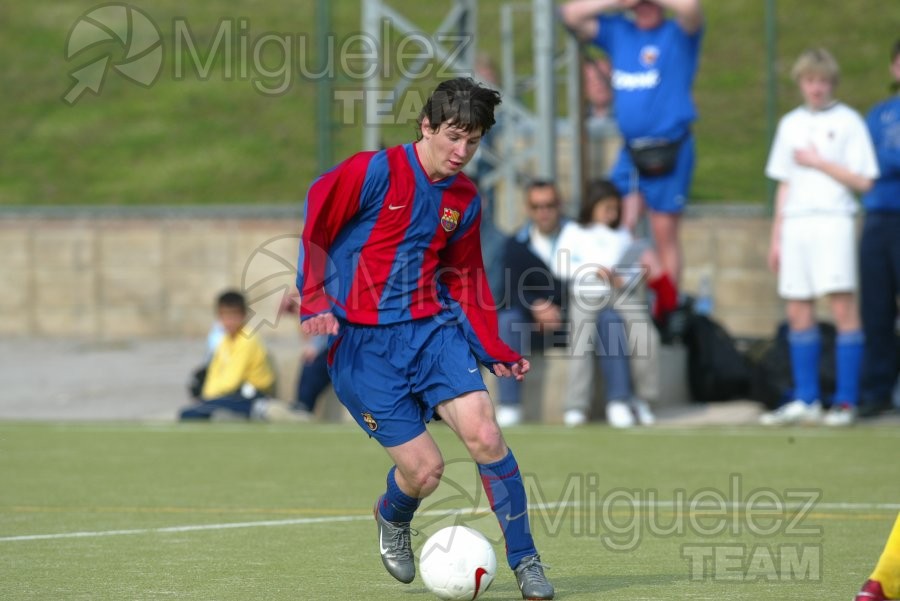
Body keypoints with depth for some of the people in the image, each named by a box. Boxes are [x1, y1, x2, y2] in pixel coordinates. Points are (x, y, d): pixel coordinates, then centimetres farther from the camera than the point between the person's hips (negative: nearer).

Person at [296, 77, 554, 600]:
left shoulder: (466, 200, 9)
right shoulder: (374, 171, -10)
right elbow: (309, 230, -6)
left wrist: (496, 353, 10)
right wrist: (315, 302, -15)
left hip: (433, 327, 4)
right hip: (363, 343, -4)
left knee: (484, 434, -18)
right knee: (424, 468, -8)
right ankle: (392, 519, 31)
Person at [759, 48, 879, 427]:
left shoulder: (847, 121, 2)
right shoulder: (790, 124, 17)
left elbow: (863, 181, -4)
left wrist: (818, 162, -6)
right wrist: (776, 237, 15)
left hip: (833, 221, -5)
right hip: (795, 224, 5)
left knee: (843, 309, -9)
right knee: (798, 314, 4)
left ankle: (846, 402, -8)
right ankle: (806, 400, 10)